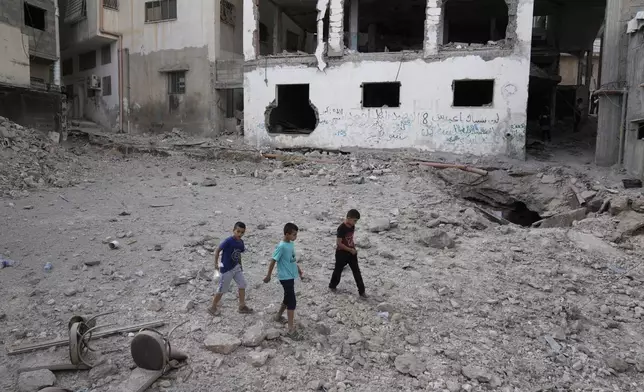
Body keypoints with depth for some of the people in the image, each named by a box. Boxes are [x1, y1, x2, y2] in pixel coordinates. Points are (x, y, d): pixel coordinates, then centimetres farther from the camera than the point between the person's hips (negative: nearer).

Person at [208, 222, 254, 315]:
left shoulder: (241, 242, -2)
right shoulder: (228, 241, -24)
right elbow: (217, 250, -17)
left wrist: (240, 266, 14)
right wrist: (216, 263, -17)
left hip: (236, 267, 7)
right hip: (226, 269, -7)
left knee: (242, 285, 8)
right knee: (222, 289, 5)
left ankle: (242, 306, 21)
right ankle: (213, 307, 25)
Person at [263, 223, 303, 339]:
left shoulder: (291, 243, 4)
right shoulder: (281, 246, -23)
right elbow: (273, 261, -17)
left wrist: (298, 268, 25)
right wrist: (268, 275, -11)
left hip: (291, 276, 9)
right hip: (285, 277, -9)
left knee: (288, 298, 22)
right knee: (292, 302, -7)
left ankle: (278, 316, 44)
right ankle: (291, 330, -2)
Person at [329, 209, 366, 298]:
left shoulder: (352, 226, -1)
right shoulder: (341, 228, -25)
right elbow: (338, 243, -24)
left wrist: (354, 248, 5)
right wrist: (350, 250, -21)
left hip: (351, 252, 6)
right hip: (342, 253, -6)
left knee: (357, 271, 5)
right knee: (338, 270, 13)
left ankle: (362, 291, 11)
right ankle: (332, 286, 37)